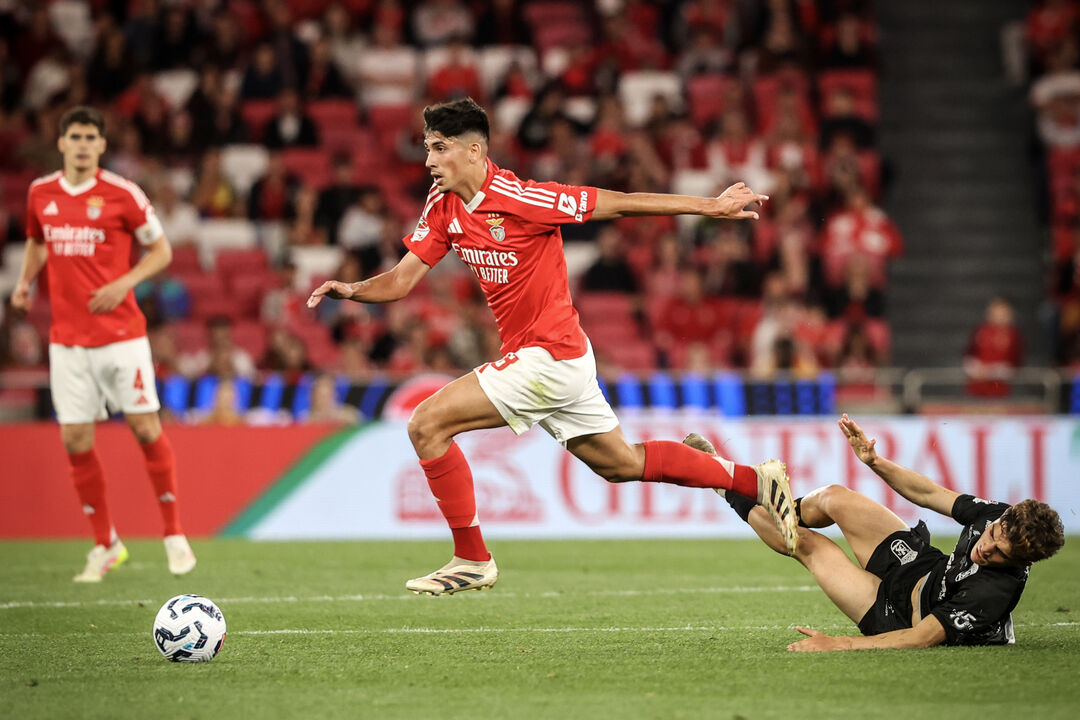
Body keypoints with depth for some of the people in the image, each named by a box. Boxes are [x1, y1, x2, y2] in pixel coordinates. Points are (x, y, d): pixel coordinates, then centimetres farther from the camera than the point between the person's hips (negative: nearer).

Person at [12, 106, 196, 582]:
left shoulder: (121, 194, -5)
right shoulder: (40, 194, 6)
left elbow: (161, 249, 1)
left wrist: (124, 283, -14)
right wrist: (25, 280, 7)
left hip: (121, 333, -3)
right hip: (67, 339, 3)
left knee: (145, 427, -5)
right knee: (75, 441, 0)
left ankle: (174, 535, 9)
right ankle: (104, 545, 13)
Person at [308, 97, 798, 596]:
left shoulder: (522, 199, -20)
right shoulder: (443, 205, 3)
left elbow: (619, 204, -14)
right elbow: (403, 280, 4)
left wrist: (712, 206, -11)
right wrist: (351, 290, -17)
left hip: (550, 357, -9)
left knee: (426, 424, -12)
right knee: (621, 464, 19)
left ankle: (472, 559, -2)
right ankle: (754, 480, 28)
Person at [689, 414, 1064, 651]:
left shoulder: (993, 591, -42)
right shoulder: (1000, 517, -21)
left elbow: (922, 638, -39)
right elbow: (930, 494, -5)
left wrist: (838, 644, -41)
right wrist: (875, 462, -16)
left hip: (900, 612, -6)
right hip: (922, 565, 6)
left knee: (807, 544, 0)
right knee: (832, 498, 6)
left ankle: (735, 495, 29)